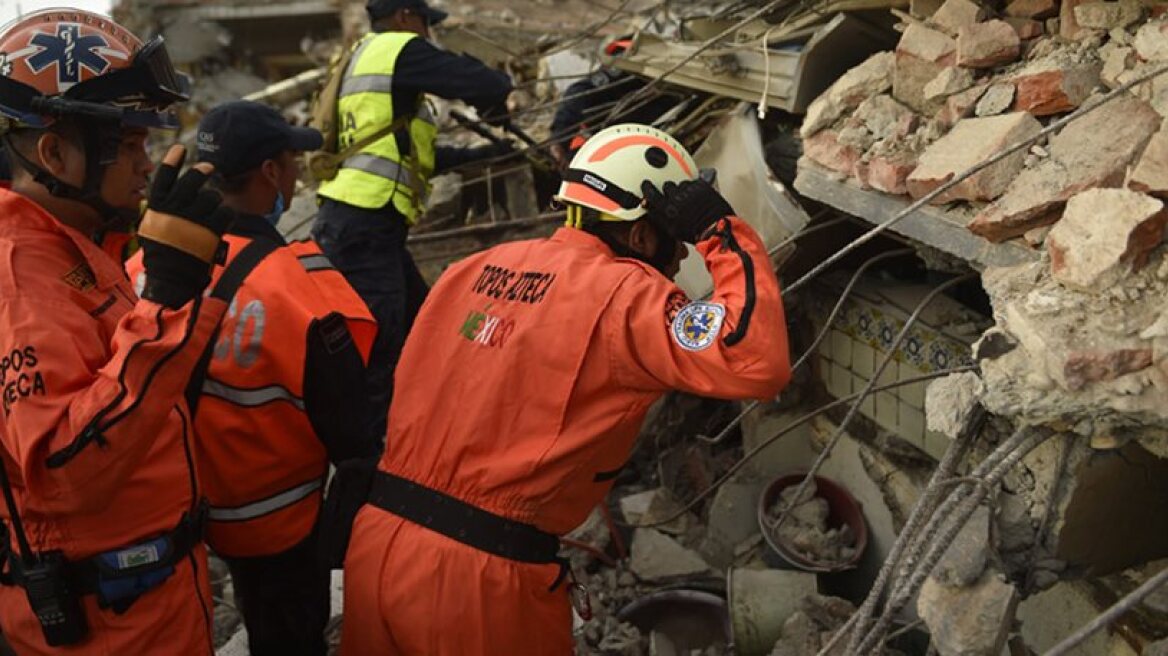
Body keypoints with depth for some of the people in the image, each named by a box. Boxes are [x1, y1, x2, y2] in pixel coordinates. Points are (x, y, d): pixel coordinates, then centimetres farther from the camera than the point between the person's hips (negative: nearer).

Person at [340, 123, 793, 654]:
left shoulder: (473, 269, 9)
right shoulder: (618, 294, -12)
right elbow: (758, 365, -21)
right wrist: (724, 232, -12)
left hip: (375, 540, 7)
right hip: (482, 576, -6)